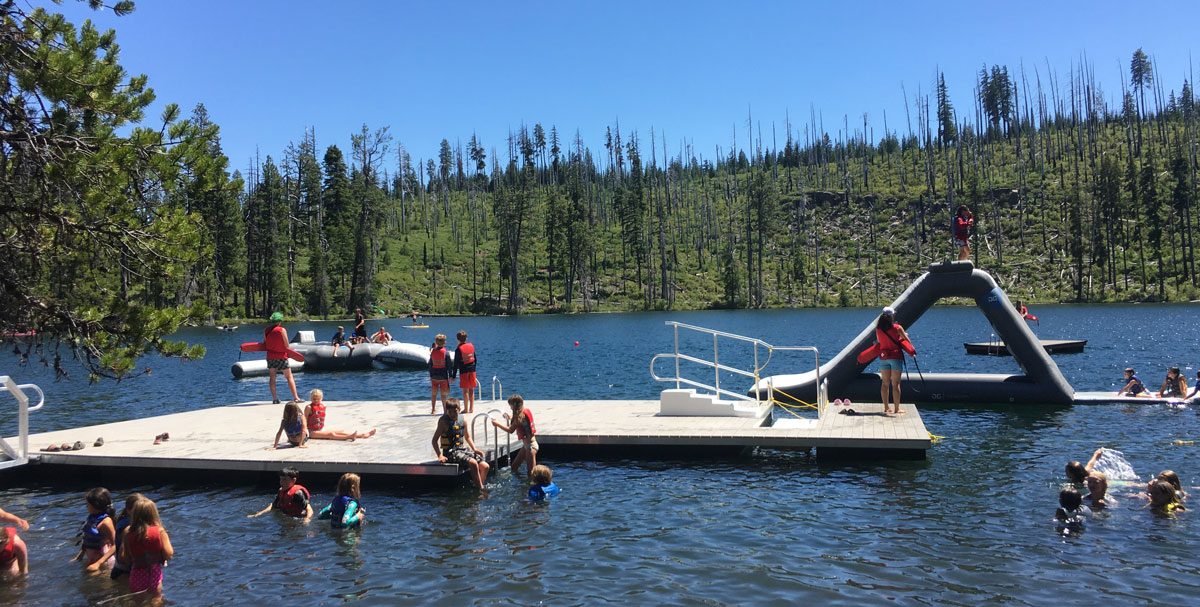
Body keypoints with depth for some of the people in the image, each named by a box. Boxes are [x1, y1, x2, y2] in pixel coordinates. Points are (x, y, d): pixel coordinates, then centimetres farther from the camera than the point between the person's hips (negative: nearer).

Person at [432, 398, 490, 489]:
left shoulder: (463, 421, 9)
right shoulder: (444, 421, -7)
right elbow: (435, 440, -8)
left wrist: (474, 449, 11)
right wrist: (440, 455, -19)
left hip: (463, 449, 6)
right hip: (451, 452, -6)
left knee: (485, 466, -9)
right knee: (473, 463, -28)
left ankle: (479, 486, 3)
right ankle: (480, 489, -16)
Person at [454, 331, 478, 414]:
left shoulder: (458, 349, -10)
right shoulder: (471, 345, 6)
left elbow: (456, 363, -10)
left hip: (463, 371, -5)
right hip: (472, 370, 5)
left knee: (465, 390, 0)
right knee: (471, 390, 10)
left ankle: (466, 409, 2)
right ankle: (471, 408, 12)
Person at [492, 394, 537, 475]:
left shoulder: (521, 415, -19)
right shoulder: (525, 412, 8)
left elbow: (510, 430, -19)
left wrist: (497, 424, -9)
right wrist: (510, 418, 21)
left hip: (530, 446, -10)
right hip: (526, 445, 10)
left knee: (531, 472, -6)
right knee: (513, 468, 15)